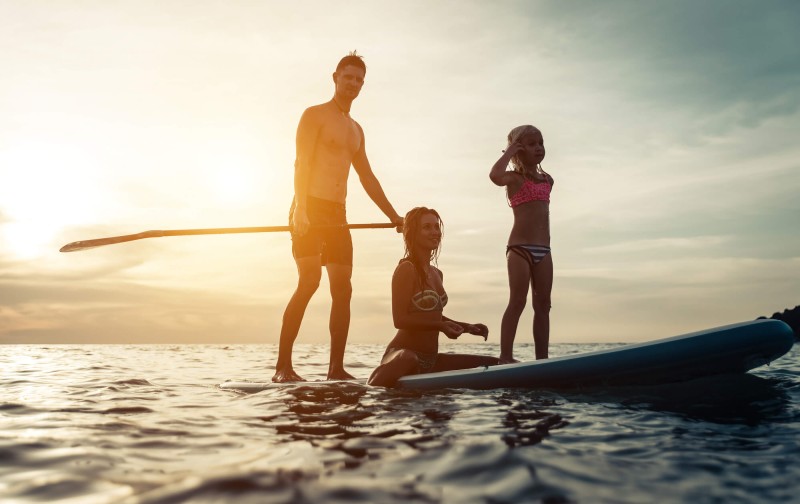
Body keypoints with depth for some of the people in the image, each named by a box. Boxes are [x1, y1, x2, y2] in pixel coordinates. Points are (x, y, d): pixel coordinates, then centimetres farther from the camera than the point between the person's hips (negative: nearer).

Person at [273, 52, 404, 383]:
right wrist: (301, 207, -25)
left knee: (343, 289, 1)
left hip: (337, 214, 7)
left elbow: (368, 178, 25)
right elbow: (301, 163, -11)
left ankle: (336, 368, 6)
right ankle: (283, 367, -16)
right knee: (309, 280, -19)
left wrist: (394, 216, 21)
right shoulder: (314, 115, 2)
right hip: (310, 208, -7)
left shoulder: (356, 129, 24)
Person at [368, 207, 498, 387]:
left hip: (431, 360, 9)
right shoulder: (406, 269, -11)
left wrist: (467, 327, 17)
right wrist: (441, 326, -26)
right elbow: (400, 319, -17)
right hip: (404, 351, -9)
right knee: (408, 360, -45)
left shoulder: (437, 274, 15)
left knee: (494, 364, 11)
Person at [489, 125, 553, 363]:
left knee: (543, 304, 5)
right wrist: (510, 151, -12)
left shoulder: (547, 179, 17)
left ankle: (542, 357, 9)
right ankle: (506, 356, -7)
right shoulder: (515, 177, -3)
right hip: (519, 247, -6)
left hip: (543, 249, 7)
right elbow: (495, 175, -26)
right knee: (517, 301, -10)